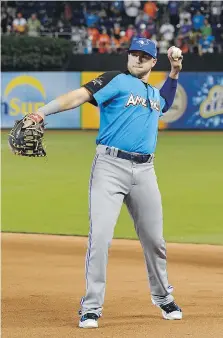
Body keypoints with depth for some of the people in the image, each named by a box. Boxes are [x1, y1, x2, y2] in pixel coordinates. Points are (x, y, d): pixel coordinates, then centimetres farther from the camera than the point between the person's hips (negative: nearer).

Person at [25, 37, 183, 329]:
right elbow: (80, 95, -15)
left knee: (154, 239, 12)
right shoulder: (116, 81, 0)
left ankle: (163, 297, 32)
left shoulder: (156, 94, 19)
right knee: (100, 237, -14)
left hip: (144, 171, 5)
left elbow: (164, 103, 44)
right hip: (110, 166, -5)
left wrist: (174, 72, 26)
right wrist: (42, 112, -30)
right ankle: (91, 308, -9)